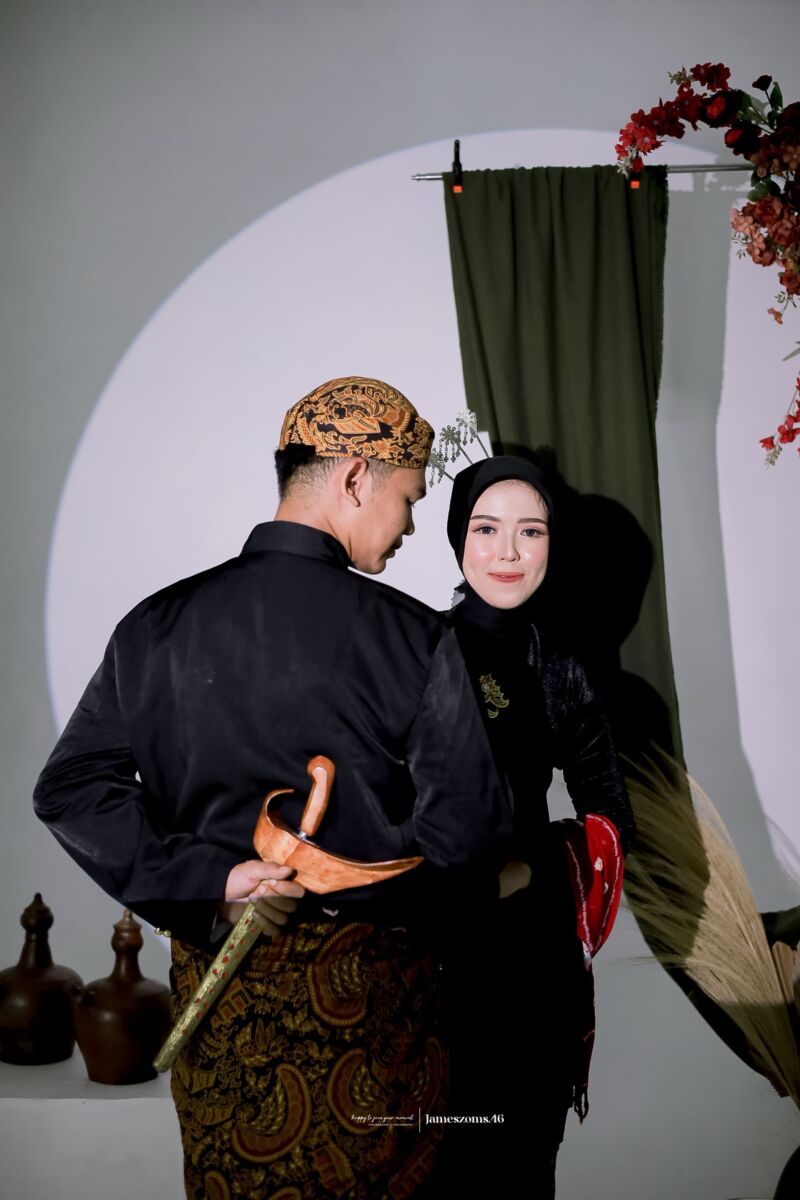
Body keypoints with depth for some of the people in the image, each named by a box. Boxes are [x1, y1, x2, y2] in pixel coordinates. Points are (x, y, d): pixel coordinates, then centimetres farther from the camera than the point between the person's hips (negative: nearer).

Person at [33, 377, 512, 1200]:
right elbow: (464, 826, -16)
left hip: (216, 977, 4)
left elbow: (70, 789, -8)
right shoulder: (411, 637, -13)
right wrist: (368, 894, 1)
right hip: (365, 981, -3)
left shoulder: (158, 625, -2)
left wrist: (209, 882, -11)